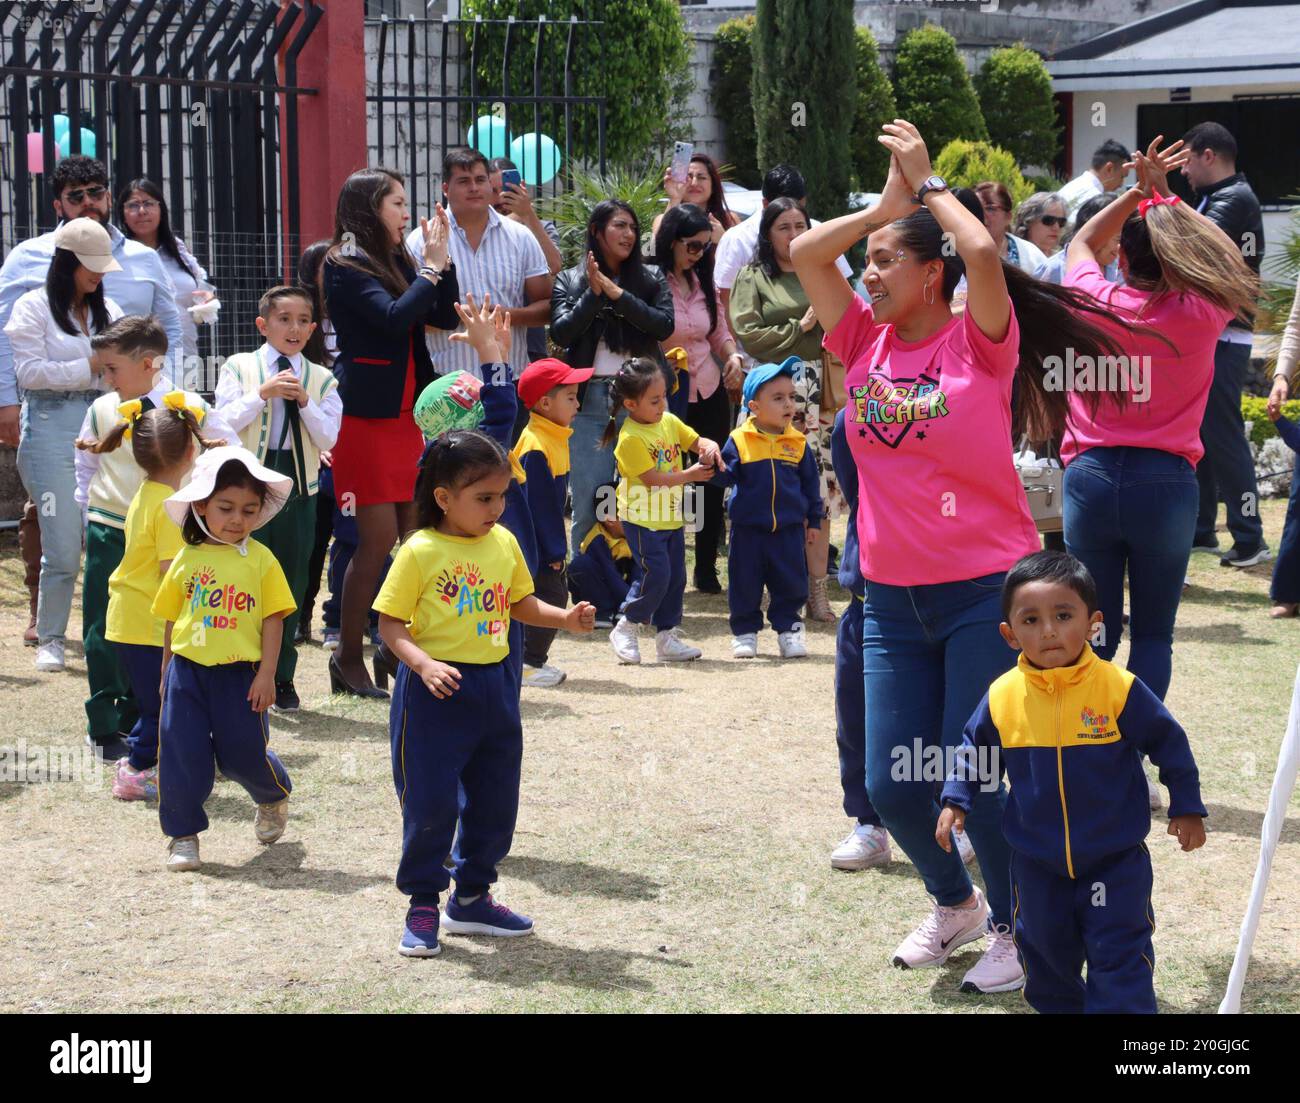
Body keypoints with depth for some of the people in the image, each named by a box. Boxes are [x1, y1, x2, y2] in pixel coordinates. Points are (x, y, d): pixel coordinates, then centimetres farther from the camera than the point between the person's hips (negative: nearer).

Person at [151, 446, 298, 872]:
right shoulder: (187, 559, 3)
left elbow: (272, 620, -2)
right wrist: (167, 672, 12)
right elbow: (171, 620, 11)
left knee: (245, 753, 5)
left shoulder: (260, 560, -3)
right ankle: (183, 835, 13)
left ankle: (274, 798, 37)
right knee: (183, 756, 1)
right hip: (188, 672, 2)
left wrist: (266, 675, -7)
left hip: (240, 674, -2)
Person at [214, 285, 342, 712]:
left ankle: (282, 677, 16)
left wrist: (304, 402, -14)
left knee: (292, 578, 7)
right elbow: (223, 423, -7)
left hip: (298, 484, 2)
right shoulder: (239, 368, 3)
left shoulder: (321, 379, 7)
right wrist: (262, 393, -17)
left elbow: (328, 438, -1)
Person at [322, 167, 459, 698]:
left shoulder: (396, 261, 14)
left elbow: (446, 316, 10)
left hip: (405, 411, 8)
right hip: (367, 415, -8)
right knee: (378, 539, -7)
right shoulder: (345, 266, -9)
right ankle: (348, 658, 2)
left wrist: (442, 259, 0)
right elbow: (393, 316, -23)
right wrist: (431, 266, -13)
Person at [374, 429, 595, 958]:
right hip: (436, 691, -6)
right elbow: (391, 625, -12)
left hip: (494, 686, 6)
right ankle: (423, 906, 12)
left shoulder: (504, 543, 5)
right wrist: (423, 664, -27)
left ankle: (471, 898, 29)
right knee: (431, 803, -3)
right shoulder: (420, 552, -13)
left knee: (495, 800, 13)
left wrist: (566, 618, 1)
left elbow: (522, 604, 17)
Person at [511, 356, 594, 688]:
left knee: (557, 592, 15)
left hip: (547, 543, 10)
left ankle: (532, 660, 22)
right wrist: (553, 550, -20)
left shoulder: (553, 439, 9)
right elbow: (536, 504, -23)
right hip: (536, 546, -10)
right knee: (550, 595, -5)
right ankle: (529, 664, 3)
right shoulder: (535, 447, -23)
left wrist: (558, 545, 19)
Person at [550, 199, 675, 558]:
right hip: (590, 401, 0)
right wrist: (594, 293, -12)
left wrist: (617, 293, -10)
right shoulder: (570, 281, 8)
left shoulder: (652, 278, 10)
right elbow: (561, 333, -4)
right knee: (589, 505, 0)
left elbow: (665, 325, -6)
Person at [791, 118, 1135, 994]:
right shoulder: (868, 344, 5)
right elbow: (804, 253, -1)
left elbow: (983, 252, -26)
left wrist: (928, 182, -11)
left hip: (986, 593, -5)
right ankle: (955, 904, 33)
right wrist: (891, 201, -1)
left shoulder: (980, 345, -9)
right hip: (893, 601, 5)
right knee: (893, 785, 6)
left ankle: (1015, 928, 20)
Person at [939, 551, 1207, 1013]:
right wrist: (955, 801, 0)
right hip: (1037, 863, 3)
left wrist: (1187, 808, 2)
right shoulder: (1003, 697, -9)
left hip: (1114, 860, -3)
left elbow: (1169, 744, -2)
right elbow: (974, 750, 9)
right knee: (1045, 953, 17)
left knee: (1120, 956, -2)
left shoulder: (1119, 688, -15)